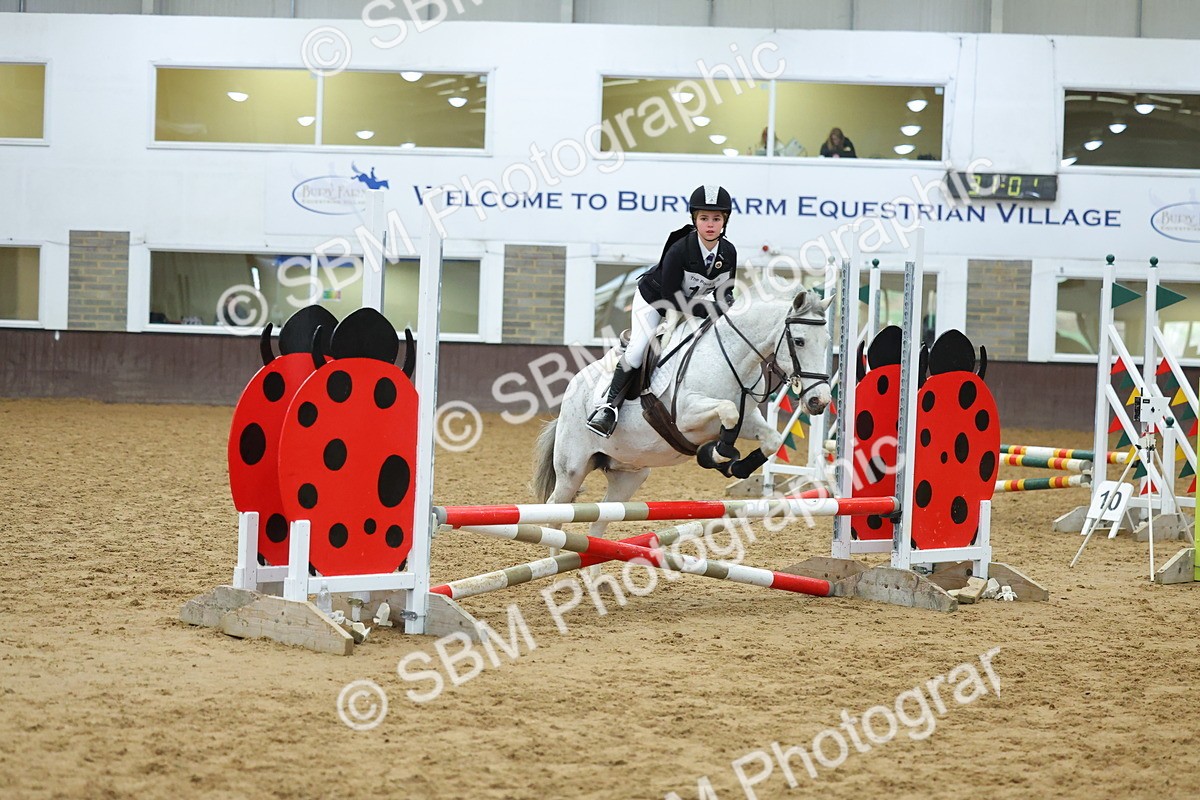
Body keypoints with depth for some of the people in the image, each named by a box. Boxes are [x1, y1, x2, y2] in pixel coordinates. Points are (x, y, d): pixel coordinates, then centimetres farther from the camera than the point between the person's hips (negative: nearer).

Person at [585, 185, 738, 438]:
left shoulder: (729, 252, -20)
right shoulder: (679, 250, -35)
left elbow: (724, 292, -5)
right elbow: (671, 300, -32)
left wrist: (729, 308, -29)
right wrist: (713, 310, -38)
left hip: (690, 304, 7)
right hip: (653, 300, -6)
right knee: (637, 350, -20)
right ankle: (610, 405, -11)